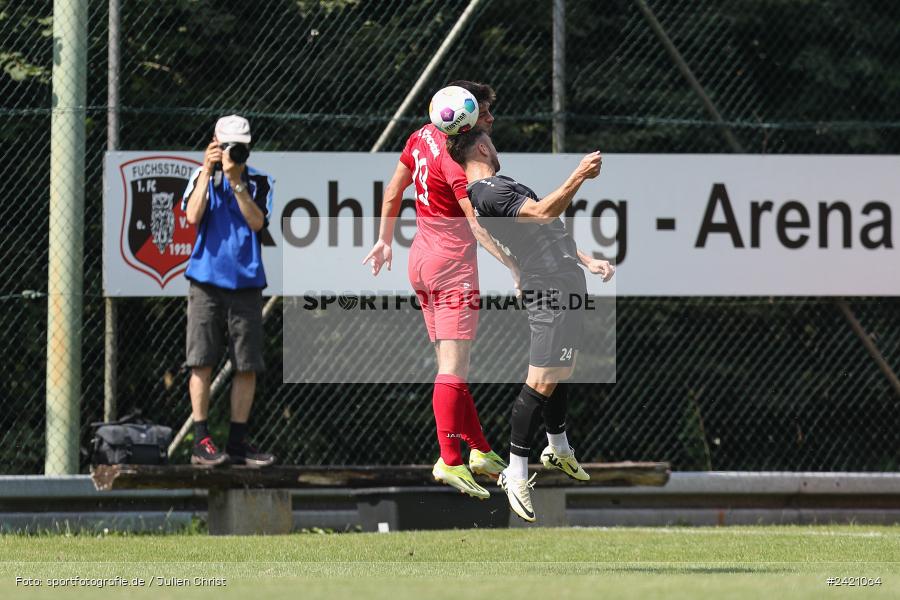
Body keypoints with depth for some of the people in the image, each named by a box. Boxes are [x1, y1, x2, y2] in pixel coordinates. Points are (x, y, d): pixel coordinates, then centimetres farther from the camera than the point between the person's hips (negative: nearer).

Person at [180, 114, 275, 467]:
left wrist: (236, 182, -14)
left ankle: (237, 442, 8)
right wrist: (208, 173, -12)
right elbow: (193, 217, -10)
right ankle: (201, 441, -6)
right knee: (202, 362, -7)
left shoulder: (259, 182, 8)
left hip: (246, 282, 2)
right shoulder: (201, 177, 6)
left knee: (248, 366, 1)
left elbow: (257, 222, -7)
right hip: (207, 281, -2)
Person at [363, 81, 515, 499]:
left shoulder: (422, 138, 5)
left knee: (451, 366, 13)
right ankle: (449, 461, -15)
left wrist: (385, 241, 27)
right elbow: (478, 223, -24)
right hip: (453, 265, -9)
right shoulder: (457, 157, -20)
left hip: (421, 260, 9)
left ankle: (480, 451, 20)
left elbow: (393, 191, 16)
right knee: (454, 366, -11)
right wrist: (515, 267, -25)